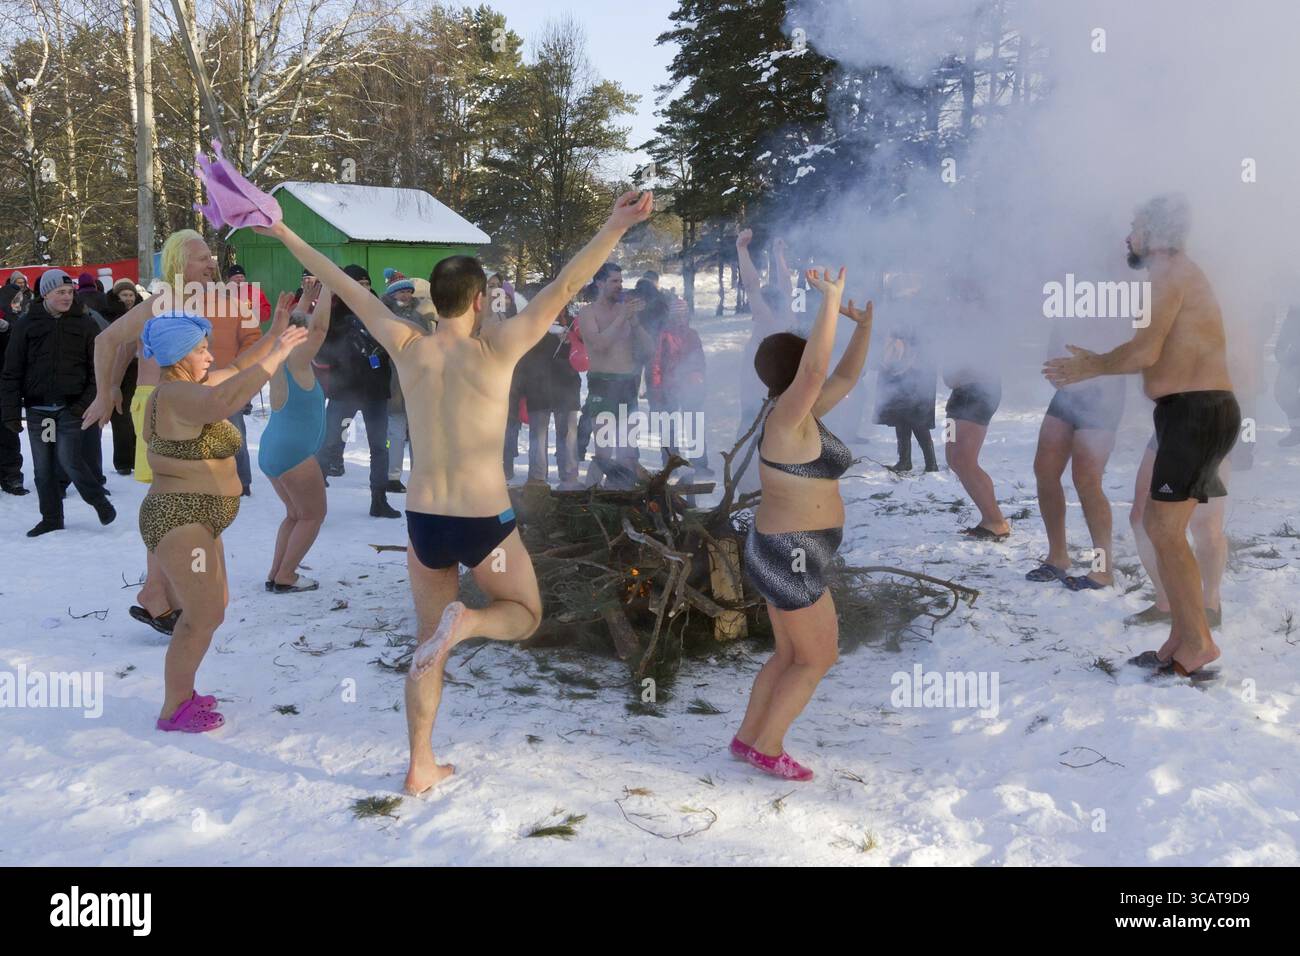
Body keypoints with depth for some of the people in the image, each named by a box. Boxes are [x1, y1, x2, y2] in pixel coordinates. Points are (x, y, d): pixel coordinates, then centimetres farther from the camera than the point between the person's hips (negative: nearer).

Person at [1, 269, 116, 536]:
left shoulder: (84, 325, 3)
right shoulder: (28, 324, 4)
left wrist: (87, 403, -9)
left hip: (70, 407, -2)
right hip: (37, 409, 2)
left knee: (69, 459, -13)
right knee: (43, 468, 7)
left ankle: (98, 500, 9)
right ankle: (51, 518, 19)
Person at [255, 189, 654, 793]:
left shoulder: (408, 349, -2)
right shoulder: (494, 350, -11)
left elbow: (346, 287, 7)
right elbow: (563, 289, -16)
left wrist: (285, 235, 15)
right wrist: (615, 227, -17)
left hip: (424, 523, 4)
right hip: (485, 523, -4)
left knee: (429, 644, 19)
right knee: (525, 615, 20)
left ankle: (421, 767, 20)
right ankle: (466, 622, -13)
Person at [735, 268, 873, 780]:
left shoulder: (804, 414, 5)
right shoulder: (787, 421, -21)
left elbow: (847, 375, 17)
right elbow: (817, 369, -36)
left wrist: (865, 325, 8)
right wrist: (831, 299, -33)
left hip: (786, 553, 9)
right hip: (790, 558, -9)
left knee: (790, 655, 19)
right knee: (819, 657, 5)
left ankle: (749, 736, 28)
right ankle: (767, 747, 15)